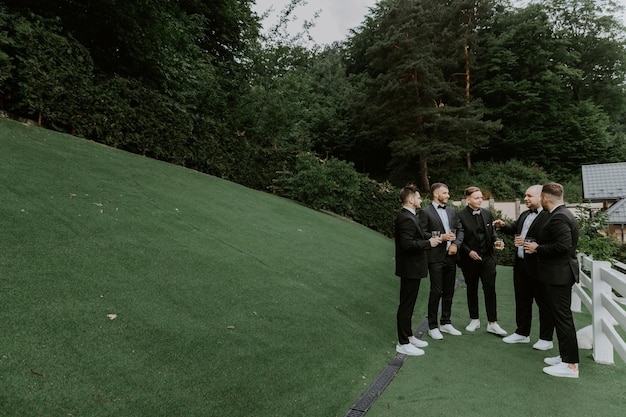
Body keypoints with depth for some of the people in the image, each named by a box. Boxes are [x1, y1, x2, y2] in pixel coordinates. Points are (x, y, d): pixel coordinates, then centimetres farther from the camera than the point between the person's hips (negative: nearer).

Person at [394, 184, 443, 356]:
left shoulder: (408, 216, 12)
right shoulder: (406, 218, -20)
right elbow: (407, 244, -27)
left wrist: (428, 240, 8)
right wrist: (429, 243, -19)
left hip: (412, 267, 11)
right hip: (410, 268, -11)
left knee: (408, 304, 18)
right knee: (406, 305, -1)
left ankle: (408, 336, 31)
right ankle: (403, 343, 9)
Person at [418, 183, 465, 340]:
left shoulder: (452, 211, 12)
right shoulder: (425, 212, -5)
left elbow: (460, 229, 11)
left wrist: (455, 244, -5)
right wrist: (440, 237, -17)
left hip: (451, 256, 6)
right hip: (435, 258, -6)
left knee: (449, 292, 12)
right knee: (436, 292, -1)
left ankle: (445, 323, 26)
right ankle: (432, 326, 11)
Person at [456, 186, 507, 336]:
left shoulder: (487, 213, 5)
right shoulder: (460, 216, -8)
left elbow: (492, 231, 13)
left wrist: (496, 240, -7)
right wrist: (468, 251, -16)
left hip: (487, 258, 3)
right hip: (469, 259, -2)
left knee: (490, 290, 0)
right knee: (472, 290, 11)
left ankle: (492, 323, 9)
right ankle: (474, 320, 26)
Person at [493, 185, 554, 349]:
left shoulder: (548, 216, -15)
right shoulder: (524, 215, 14)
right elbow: (513, 228, 20)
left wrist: (528, 243, -28)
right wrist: (503, 226, 1)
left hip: (537, 266, -9)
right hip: (520, 265, 9)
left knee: (543, 303, 6)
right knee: (522, 301, 17)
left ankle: (546, 339, 19)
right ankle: (522, 333, 31)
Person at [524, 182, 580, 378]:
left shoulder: (558, 217, -20)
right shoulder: (564, 214, 12)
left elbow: (563, 245, -28)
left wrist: (538, 248, -17)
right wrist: (539, 245, 13)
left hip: (558, 274, -11)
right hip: (560, 272, 11)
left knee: (562, 318, -3)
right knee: (562, 316, 17)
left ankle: (570, 365, 5)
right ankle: (566, 356, 27)